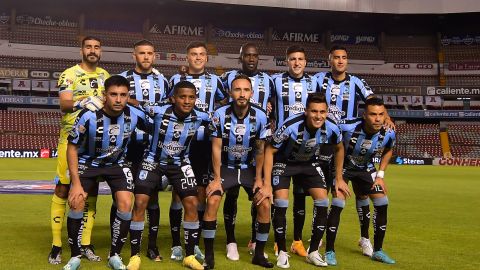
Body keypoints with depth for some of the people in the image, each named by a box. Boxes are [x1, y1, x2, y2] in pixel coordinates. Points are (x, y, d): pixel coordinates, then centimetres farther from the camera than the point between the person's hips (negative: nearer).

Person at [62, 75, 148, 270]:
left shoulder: (134, 115, -21)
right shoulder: (88, 116, -28)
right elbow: (72, 148, -17)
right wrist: (76, 183, -20)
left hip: (116, 163, 2)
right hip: (88, 161, -1)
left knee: (126, 204, -14)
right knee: (77, 202, -17)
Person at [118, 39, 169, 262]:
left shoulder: (162, 81, 11)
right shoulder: (122, 79, 2)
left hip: (154, 146, 2)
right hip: (127, 145, -2)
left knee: (152, 196, 7)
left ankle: (152, 245, 16)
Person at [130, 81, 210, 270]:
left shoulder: (199, 117, -16)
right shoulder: (158, 112, -24)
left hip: (180, 164, 2)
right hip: (153, 161, -2)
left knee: (192, 204, -6)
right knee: (140, 203, -10)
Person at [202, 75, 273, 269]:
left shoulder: (260, 116, -13)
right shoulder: (220, 115, -18)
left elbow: (260, 150, -4)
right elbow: (216, 148, -11)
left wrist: (259, 178, -4)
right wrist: (217, 178, -13)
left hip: (249, 168, 2)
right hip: (226, 167, -1)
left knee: (265, 205, -11)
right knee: (212, 202, -19)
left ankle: (259, 254, 7)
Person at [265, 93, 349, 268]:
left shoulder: (331, 129, -22)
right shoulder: (290, 127, -35)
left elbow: (339, 149, 3)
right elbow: (270, 151, -22)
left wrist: (339, 178, 5)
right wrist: (267, 184, -25)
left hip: (309, 164, 4)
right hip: (284, 163, -4)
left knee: (323, 202, -8)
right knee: (281, 203, -19)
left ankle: (313, 252, 8)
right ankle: (282, 253, 1)